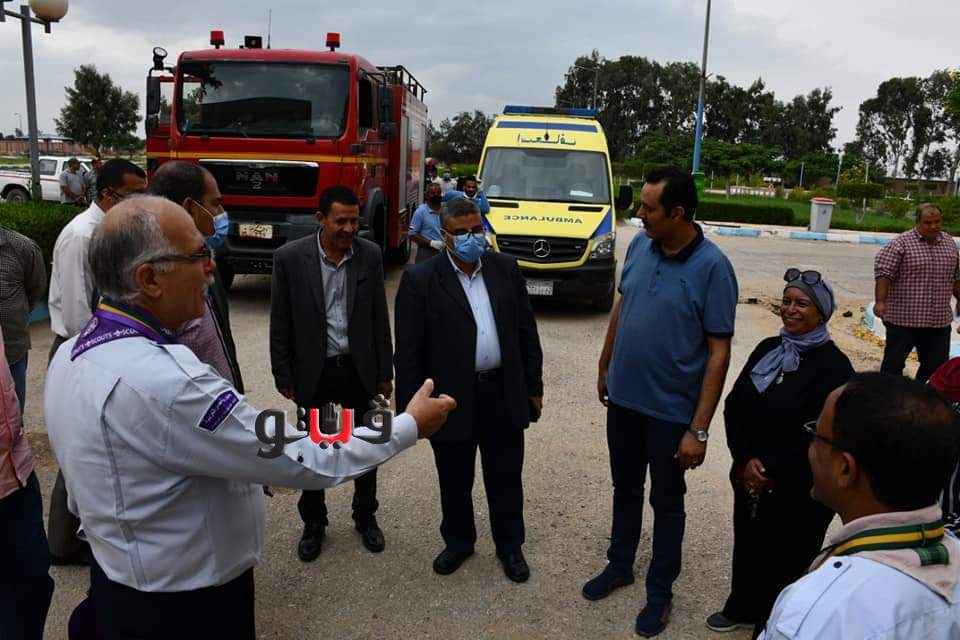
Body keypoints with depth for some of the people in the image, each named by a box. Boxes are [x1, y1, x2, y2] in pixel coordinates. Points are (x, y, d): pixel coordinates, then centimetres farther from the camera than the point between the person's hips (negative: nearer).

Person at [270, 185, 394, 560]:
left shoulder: (370, 255, -5)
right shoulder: (290, 257, -11)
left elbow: (380, 319, 1)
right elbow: (280, 324, -4)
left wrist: (384, 373, 3)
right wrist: (283, 376, -3)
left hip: (360, 370, 2)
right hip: (313, 372, -1)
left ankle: (365, 517, 35)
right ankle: (313, 523, 33)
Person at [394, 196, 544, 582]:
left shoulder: (506, 268, 2)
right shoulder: (420, 280, -9)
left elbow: (526, 331, 7)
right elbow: (408, 351, -8)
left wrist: (534, 387, 8)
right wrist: (409, 407, -8)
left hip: (504, 394, 3)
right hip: (451, 399, -2)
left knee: (506, 479, 16)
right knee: (454, 481, 16)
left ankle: (510, 546, 36)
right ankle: (458, 542, 39)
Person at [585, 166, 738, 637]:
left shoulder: (712, 267, -19)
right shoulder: (639, 245, -3)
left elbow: (719, 352, -17)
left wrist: (698, 428, -19)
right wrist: (604, 368, 16)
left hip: (671, 411, -5)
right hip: (623, 399, 5)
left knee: (666, 502, 14)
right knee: (625, 489, 21)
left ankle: (659, 591, 32)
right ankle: (619, 566, 42)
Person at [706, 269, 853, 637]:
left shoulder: (834, 366, -15)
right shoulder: (767, 349, 4)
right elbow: (734, 405, 2)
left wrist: (771, 472, -16)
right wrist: (745, 459, -10)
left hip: (799, 491, -6)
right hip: (750, 479, 6)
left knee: (787, 562, 8)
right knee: (747, 547, 21)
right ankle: (742, 609, 45)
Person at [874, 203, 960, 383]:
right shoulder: (902, 243, -9)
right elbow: (884, 272, -14)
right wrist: (881, 301, -22)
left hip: (939, 320, 6)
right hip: (903, 317, -5)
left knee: (937, 364, 11)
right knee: (894, 361, 3)